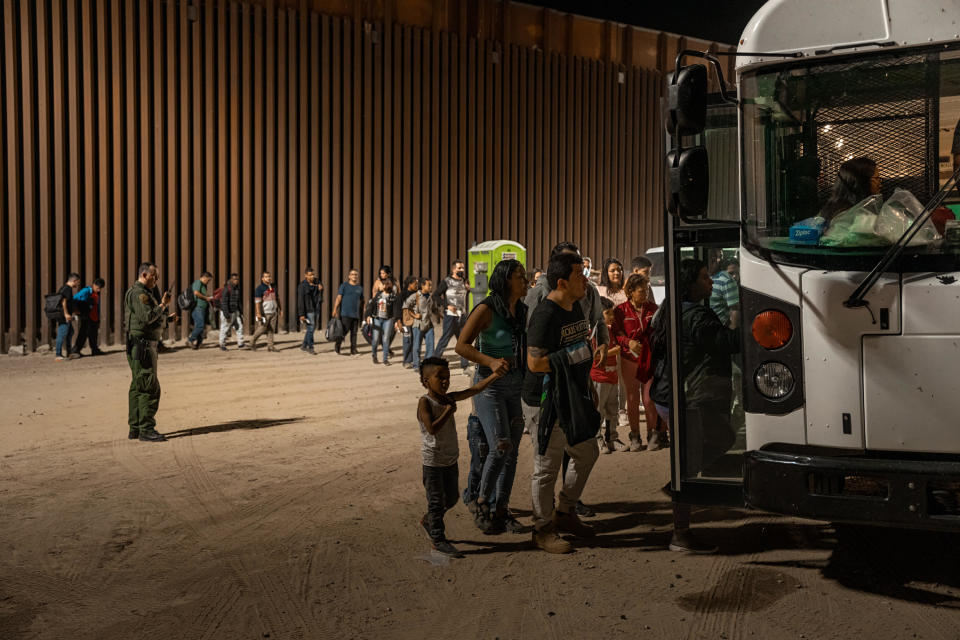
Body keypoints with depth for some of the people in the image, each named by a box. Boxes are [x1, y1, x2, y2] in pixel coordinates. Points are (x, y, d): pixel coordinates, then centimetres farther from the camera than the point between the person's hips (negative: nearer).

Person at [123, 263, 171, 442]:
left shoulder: (146, 293, 20)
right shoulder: (138, 293, -13)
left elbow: (162, 317, 22)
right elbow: (147, 317, -24)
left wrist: (165, 305, 6)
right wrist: (162, 305, -13)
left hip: (147, 345, 11)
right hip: (142, 345, -11)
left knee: (138, 387, 13)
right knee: (149, 388, -11)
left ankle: (135, 429, 20)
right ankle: (146, 430, -10)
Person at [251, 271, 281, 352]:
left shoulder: (273, 287, 14)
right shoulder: (260, 288, -7)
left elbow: (277, 298, 24)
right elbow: (257, 301, -14)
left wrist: (280, 309, 20)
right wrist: (258, 313, -22)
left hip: (273, 312, 6)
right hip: (264, 313, -6)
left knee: (271, 330, 3)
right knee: (262, 329, -5)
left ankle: (270, 346, 5)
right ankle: (252, 342, 14)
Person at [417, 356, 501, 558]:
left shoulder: (449, 398, 4)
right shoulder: (425, 402, -16)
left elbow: (474, 390, 3)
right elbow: (432, 428, -28)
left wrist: (496, 374, -3)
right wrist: (448, 411, -20)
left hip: (451, 459, 7)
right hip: (433, 461, -7)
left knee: (452, 497, 18)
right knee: (436, 500, 1)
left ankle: (428, 520, 39)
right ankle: (438, 540, 12)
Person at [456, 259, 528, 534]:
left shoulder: (522, 310, 8)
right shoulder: (487, 309, -11)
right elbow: (462, 345, -15)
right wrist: (491, 362, -27)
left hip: (517, 386, 6)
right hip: (491, 386, -6)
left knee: (512, 452, 6)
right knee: (500, 447, -16)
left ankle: (501, 510, 17)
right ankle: (482, 504, 5)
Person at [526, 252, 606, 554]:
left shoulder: (576, 307, 10)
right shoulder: (545, 314, -20)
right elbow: (534, 363, -23)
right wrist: (571, 356, -20)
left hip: (575, 400, 10)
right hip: (550, 403, -10)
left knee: (587, 454, 19)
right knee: (547, 467, 1)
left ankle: (564, 514, 35)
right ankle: (542, 530, 16)